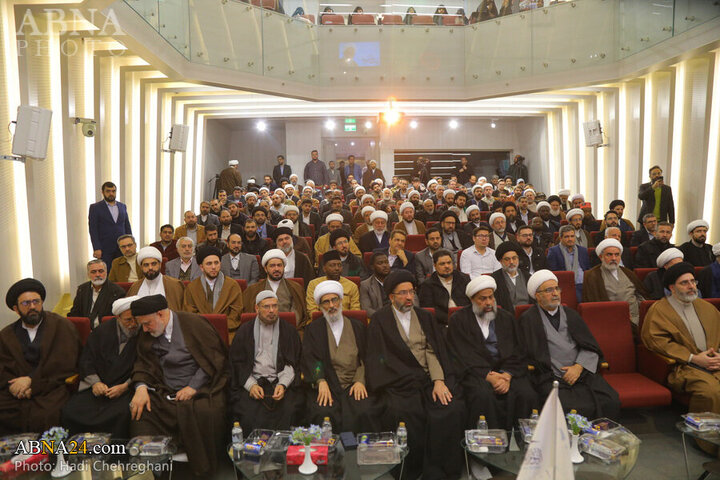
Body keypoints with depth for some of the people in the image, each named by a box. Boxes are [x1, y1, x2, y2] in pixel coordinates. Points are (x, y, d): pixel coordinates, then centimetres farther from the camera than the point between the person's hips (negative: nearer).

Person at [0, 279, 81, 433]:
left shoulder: (63, 326, 3)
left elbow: (65, 364, -5)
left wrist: (31, 380, -11)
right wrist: (15, 385, -11)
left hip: (53, 387, -3)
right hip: (17, 392, 4)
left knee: (42, 416, -29)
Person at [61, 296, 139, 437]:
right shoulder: (102, 331, 10)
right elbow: (86, 360, 14)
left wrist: (125, 386, -13)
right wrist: (95, 382, -2)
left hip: (126, 389, -4)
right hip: (97, 388, 4)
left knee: (122, 414, -33)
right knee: (68, 411, -18)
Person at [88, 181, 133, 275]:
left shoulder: (122, 206, 13)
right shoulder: (95, 208, 1)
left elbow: (127, 226, 14)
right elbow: (93, 230, -4)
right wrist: (96, 248, -12)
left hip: (122, 248, 3)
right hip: (105, 250, -3)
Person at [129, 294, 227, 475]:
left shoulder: (194, 323, -7)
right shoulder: (147, 335, 10)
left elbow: (215, 360, -8)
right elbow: (143, 363, 12)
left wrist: (193, 387, -14)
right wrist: (141, 387, -10)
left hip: (199, 388, -5)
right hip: (164, 392, 5)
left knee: (204, 413, -33)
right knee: (140, 412, -20)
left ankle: (204, 469, -8)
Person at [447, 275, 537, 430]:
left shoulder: (507, 317, 16)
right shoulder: (459, 320, 5)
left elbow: (516, 352, 9)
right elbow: (464, 356, -4)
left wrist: (507, 375, -10)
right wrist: (489, 376, -15)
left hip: (507, 371, 3)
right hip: (476, 372, -3)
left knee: (527, 394, -24)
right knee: (483, 395, -33)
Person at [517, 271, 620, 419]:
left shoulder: (571, 314, 20)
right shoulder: (528, 320, 6)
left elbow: (591, 347, 14)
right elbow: (532, 356, -1)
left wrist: (579, 367, -4)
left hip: (581, 372, 4)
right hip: (551, 378, -4)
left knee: (611, 402, -19)